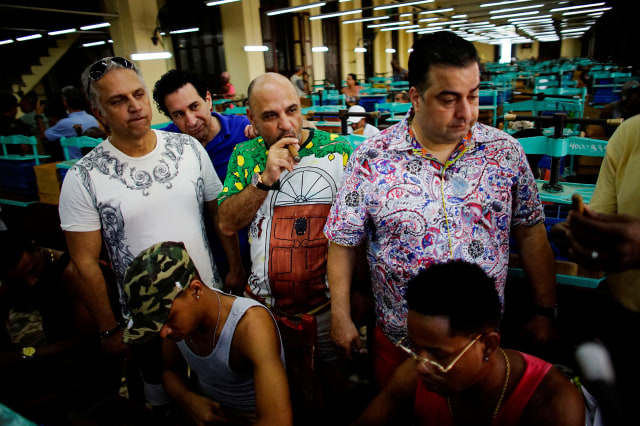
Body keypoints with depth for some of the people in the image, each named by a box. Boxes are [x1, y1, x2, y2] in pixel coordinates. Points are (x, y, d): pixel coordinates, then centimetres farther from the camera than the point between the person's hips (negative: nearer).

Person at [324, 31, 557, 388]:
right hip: (399, 343, -1)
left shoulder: (505, 152, -6)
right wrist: (341, 318, -4)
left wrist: (546, 311, 4)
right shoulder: (372, 159, -14)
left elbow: (531, 232, 2)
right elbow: (344, 242, -7)